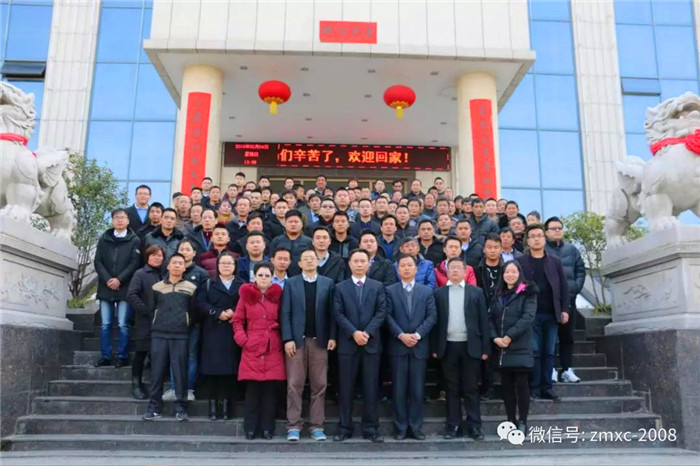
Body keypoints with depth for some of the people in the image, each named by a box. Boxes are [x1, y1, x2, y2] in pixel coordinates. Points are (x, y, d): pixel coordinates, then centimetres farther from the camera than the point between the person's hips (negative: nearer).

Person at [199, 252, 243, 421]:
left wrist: (233, 312, -14)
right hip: (213, 332, 0)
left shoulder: (242, 285, 12)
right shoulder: (210, 283, 13)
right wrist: (218, 313, -12)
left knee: (230, 369, -3)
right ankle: (213, 407, 2)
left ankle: (226, 407, 2)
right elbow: (203, 305, 1)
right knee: (212, 368, -3)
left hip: (233, 333, 0)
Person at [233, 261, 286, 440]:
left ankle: (267, 428, 12)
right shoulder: (246, 295, 4)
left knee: (270, 390, 1)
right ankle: (250, 428, 10)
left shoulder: (278, 295, 6)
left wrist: (283, 339, -1)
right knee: (252, 389, -1)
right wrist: (243, 340, -3)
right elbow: (237, 320, 8)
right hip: (252, 349, -1)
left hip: (273, 350, 1)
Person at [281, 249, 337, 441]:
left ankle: (317, 426, 12)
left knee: (319, 385, 4)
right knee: (294, 385, 0)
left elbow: (331, 313, 5)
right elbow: (285, 313, 1)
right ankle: (294, 426, 6)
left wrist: (332, 337, -4)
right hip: (297, 340, -1)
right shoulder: (291, 283, 7)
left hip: (319, 340, 1)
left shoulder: (328, 283, 8)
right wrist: (288, 339, -8)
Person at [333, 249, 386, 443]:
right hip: (348, 343, 0)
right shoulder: (340, 287, 7)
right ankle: (345, 428, 14)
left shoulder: (377, 287, 8)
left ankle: (371, 428, 12)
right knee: (346, 388, 4)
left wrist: (367, 332, -12)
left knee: (371, 388, 3)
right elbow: (339, 314, -1)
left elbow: (381, 312, 0)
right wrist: (354, 333, -13)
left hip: (371, 343, 0)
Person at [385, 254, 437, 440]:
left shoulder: (427, 291, 9)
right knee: (399, 389, 3)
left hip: (419, 346, 1)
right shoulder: (390, 291, 5)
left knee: (418, 389, 4)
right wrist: (401, 335, -14)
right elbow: (388, 316, -3)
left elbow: (432, 316, 0)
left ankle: (415, 426, 15)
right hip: (398, 346, -1)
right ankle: (400, 427, 12)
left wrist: (418, 334, -12)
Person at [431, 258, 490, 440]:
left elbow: (483, 321, 2)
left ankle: (474, 426, 12)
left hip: (470, 346, -1)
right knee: (452, 388, 7)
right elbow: (435, 321, 4)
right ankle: (453, 425, 14)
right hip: (448, 346, 1)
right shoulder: (439, 293, 6)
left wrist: (485, 348, -2)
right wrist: (435, 347, 0)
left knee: (471, 388, 5)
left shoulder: (476, 292, 5)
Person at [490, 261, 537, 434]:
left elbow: (528, 317, -12)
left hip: (520, 347, -5)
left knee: (521, 384, -1)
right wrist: (495, 337, -7)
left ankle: (523, 422, 9)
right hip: (501, 348, 5)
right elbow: (491, 317, 9)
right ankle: (511, 421, 17)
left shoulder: (527, 293, -1)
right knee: (506, 385, 8)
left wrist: (509, 336, -16)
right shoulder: (498, 294, 15)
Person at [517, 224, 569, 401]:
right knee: (534, 351, -2)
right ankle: (534, 388, 5)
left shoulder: (555, 261, 11)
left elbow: (564, 286, 10)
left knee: (549, 352, 6)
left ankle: (546, 388, 13)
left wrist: (565, 309, 2)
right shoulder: (520, 262, 2)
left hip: (551, 314, 3)